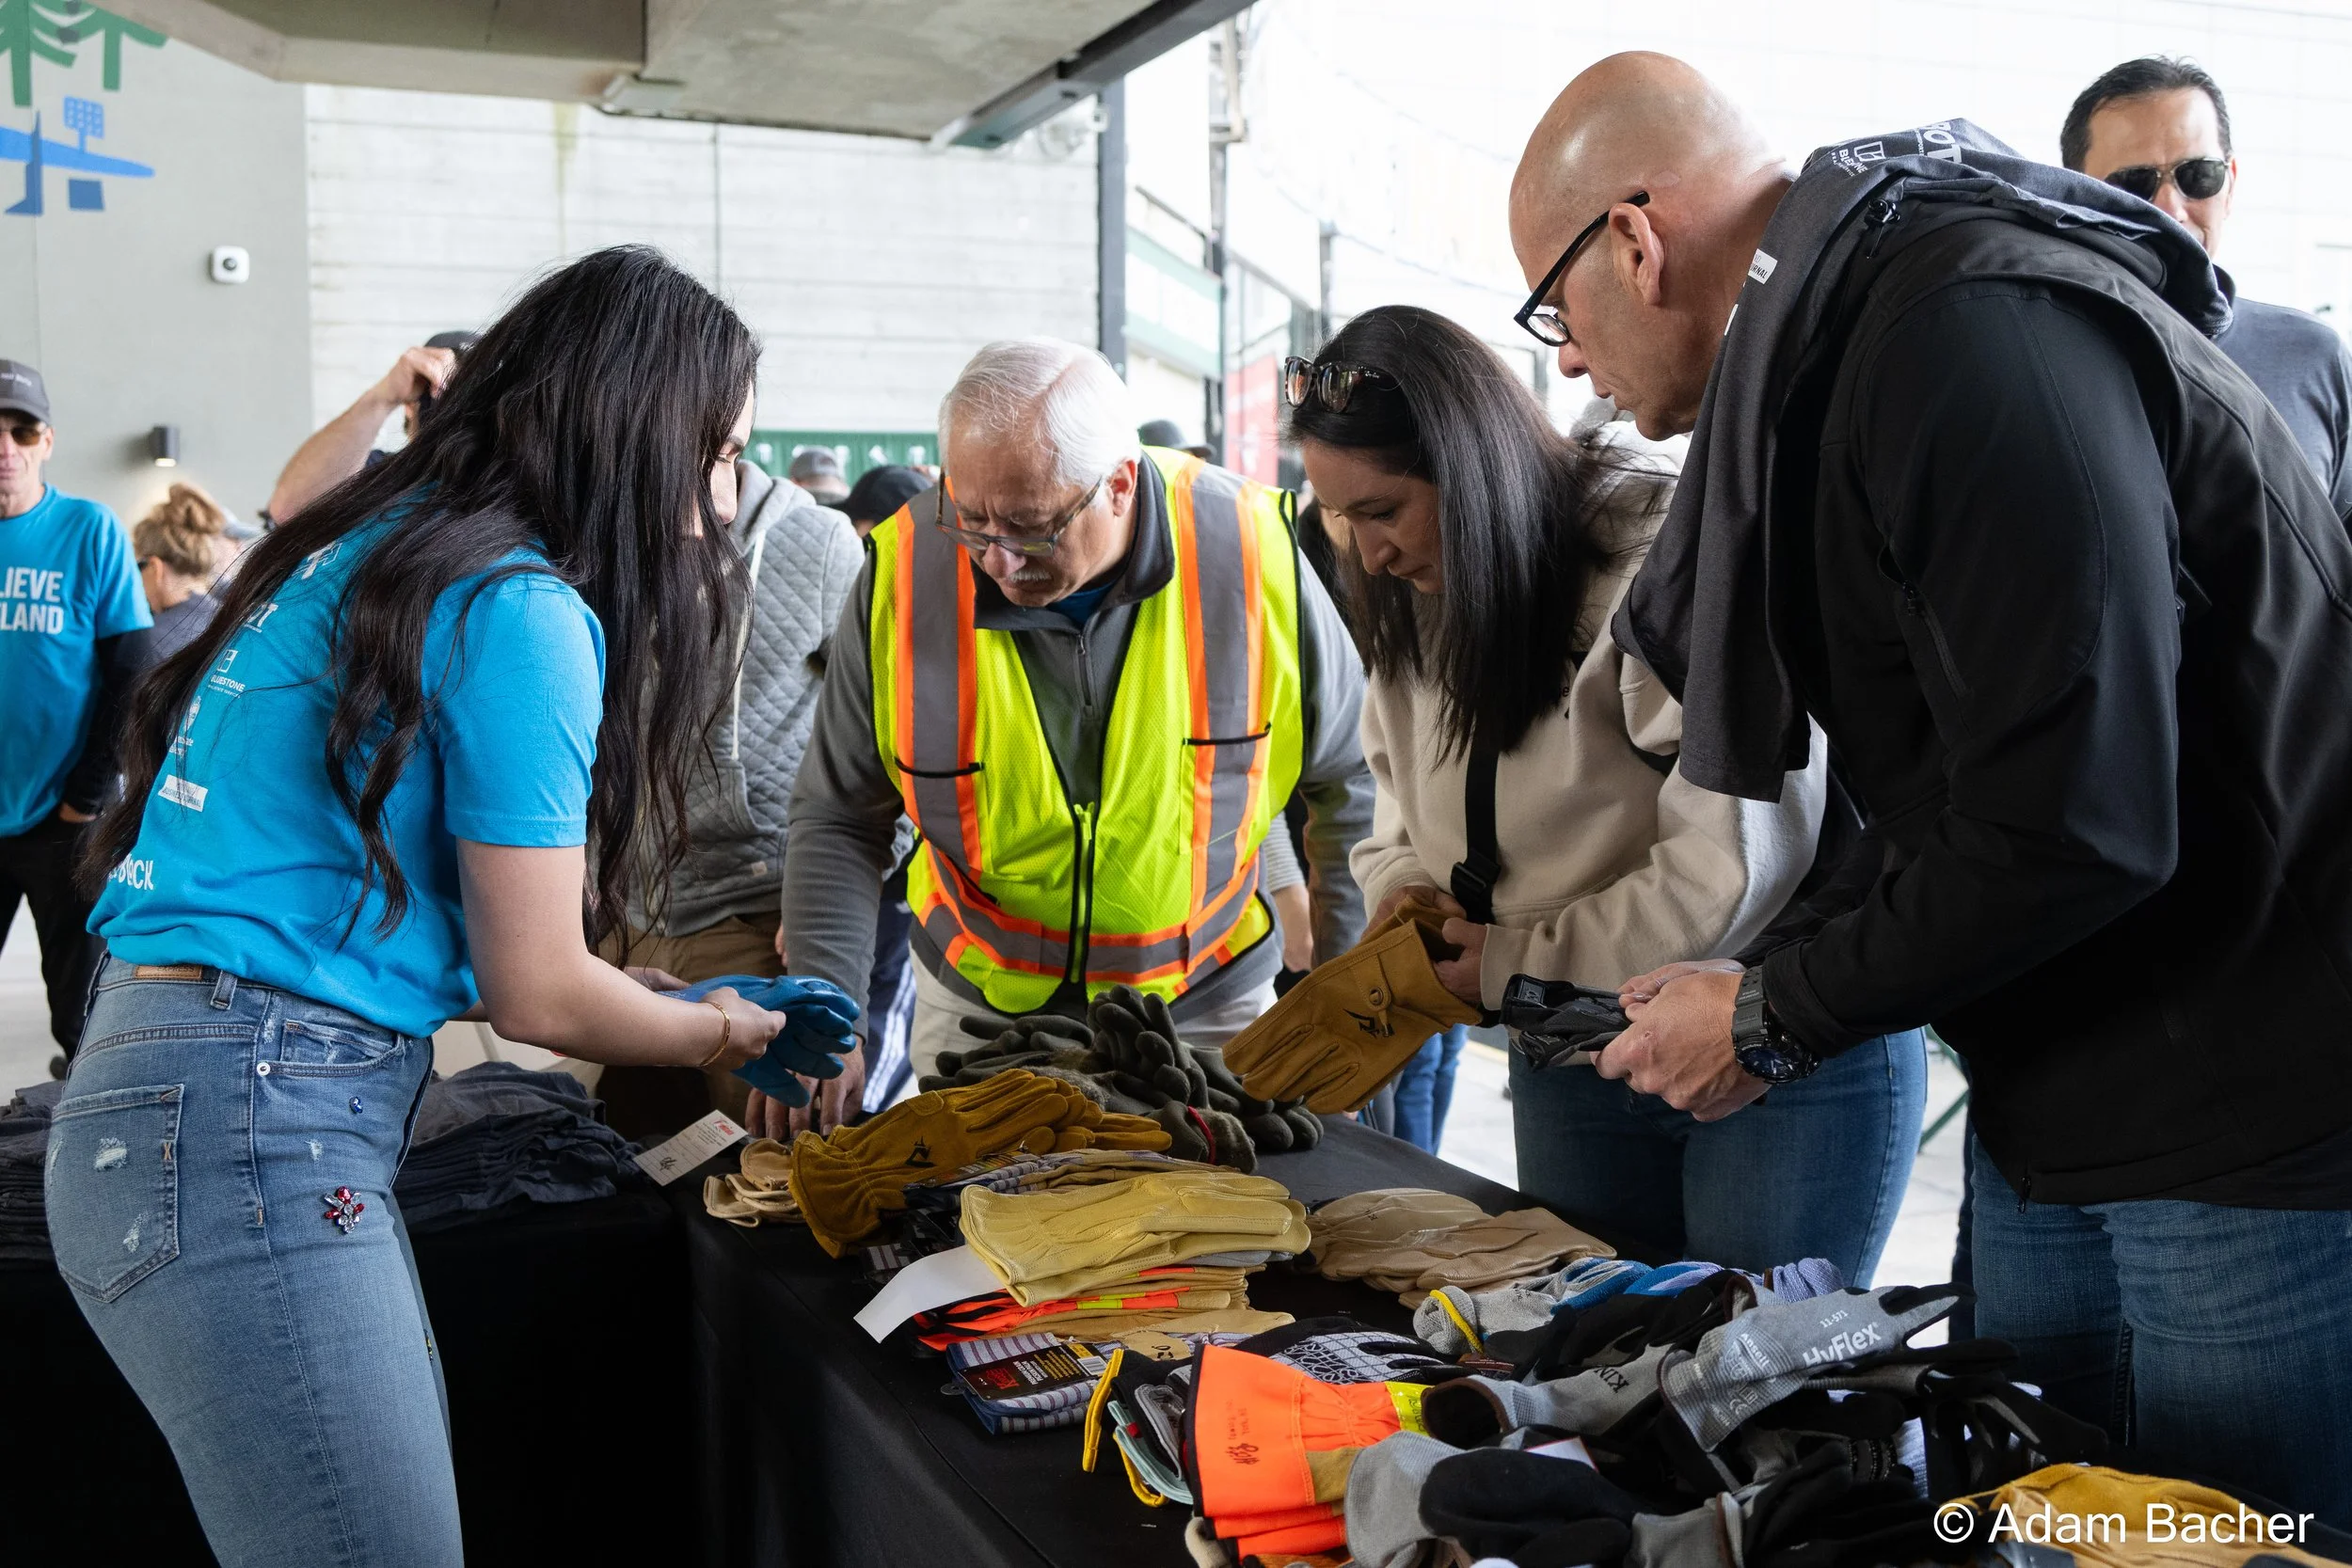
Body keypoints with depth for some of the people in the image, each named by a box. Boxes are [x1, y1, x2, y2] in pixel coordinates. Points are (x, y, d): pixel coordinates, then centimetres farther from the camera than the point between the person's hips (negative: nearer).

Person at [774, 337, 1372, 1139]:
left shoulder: (1252, 559, -18)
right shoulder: (903, 573, -17)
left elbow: (1353, 785, -2)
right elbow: (839, 819, -7)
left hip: (1205, 1010, 0)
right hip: (978, 1007, 1)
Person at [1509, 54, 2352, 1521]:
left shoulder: (1979, 341, -22)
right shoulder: (1825, 359, 10)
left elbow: (2069, 826, -27)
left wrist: (1775, 1021, -14)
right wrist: (1761, 980, 5)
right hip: (2059, 1123, 10)